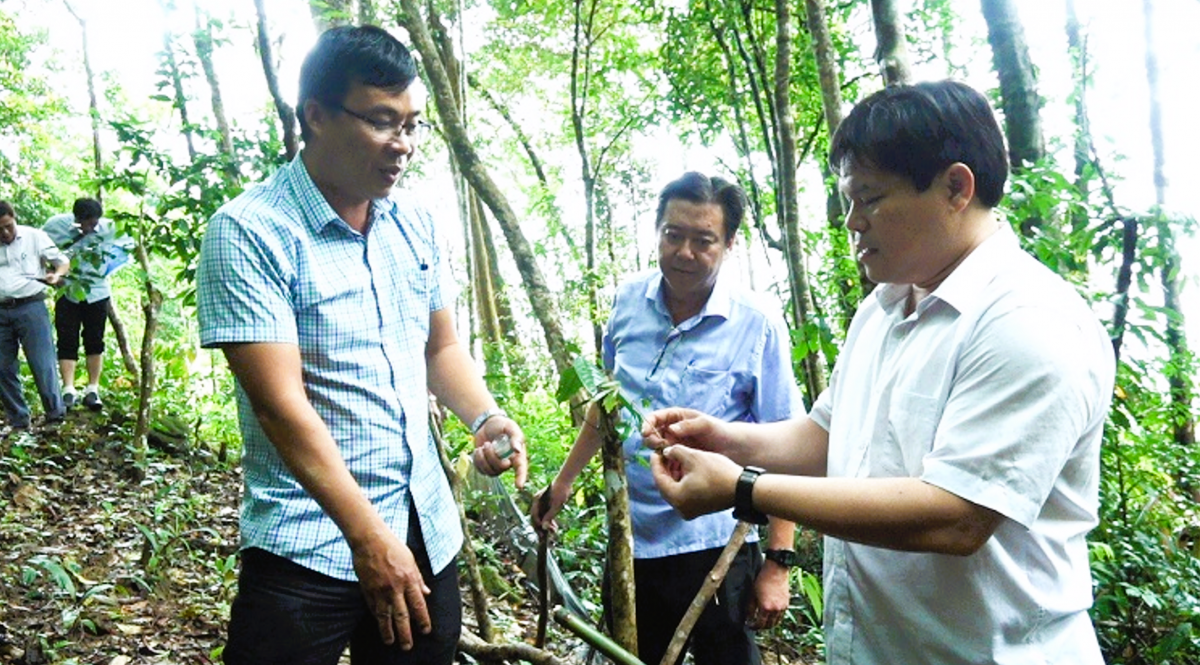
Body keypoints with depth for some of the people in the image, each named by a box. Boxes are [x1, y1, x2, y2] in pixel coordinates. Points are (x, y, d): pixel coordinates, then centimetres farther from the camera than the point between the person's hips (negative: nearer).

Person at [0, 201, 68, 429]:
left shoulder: (34, 236, 3)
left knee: (42, 365, -7)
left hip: (31, 308, -4)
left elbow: (61, 261, 5)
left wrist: (56, 275, -15)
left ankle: (55, 416, 2)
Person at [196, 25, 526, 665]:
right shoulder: (249, 231, -14)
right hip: (310, 546, -6)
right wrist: (368, 537, -22)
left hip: (427, 532, 6)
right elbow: (279, 401, -20)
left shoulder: (415, 222, 6)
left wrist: (485, 416, -4)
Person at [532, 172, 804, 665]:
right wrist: (565, 480, 15)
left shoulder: (758, 324, -14)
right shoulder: (629, 299, 0)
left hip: (714, 550, -4)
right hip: (630, 542, 5)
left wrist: (778, 563, -13)